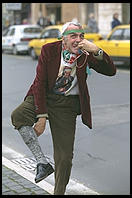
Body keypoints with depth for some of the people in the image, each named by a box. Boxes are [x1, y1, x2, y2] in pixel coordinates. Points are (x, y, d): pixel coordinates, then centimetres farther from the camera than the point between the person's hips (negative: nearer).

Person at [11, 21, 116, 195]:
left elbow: (111, 71, -18)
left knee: (65, 156, -1)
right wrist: (41, 116, -19)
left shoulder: (86, 55, -8)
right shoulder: (49, 50, -11)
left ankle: (59, 191, 21)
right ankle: (42, 163, -25)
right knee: (18, 115, -32)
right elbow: (40, 83, -12)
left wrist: (96, 51, -34)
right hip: (43, 96, 0)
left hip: (68, 104, 1)